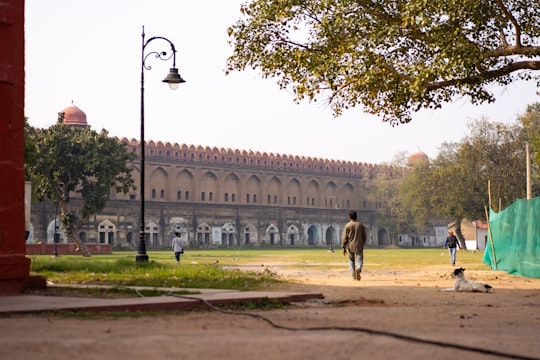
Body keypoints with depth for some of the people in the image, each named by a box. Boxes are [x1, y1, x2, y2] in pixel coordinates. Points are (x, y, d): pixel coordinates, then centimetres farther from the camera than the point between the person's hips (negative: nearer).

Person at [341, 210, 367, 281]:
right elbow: (364, 236, 8)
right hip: (359, 246, 0)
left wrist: (344, 248, -3)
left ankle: (354, 275, 15)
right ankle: (358, 269, -31)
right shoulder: (361, 225, 3)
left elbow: (344, 238, -7)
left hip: (350, 246, 0)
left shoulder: (347, 225, -4)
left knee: (351, 260, 16)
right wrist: (362, 244, 21)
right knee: (359, 260, 0)